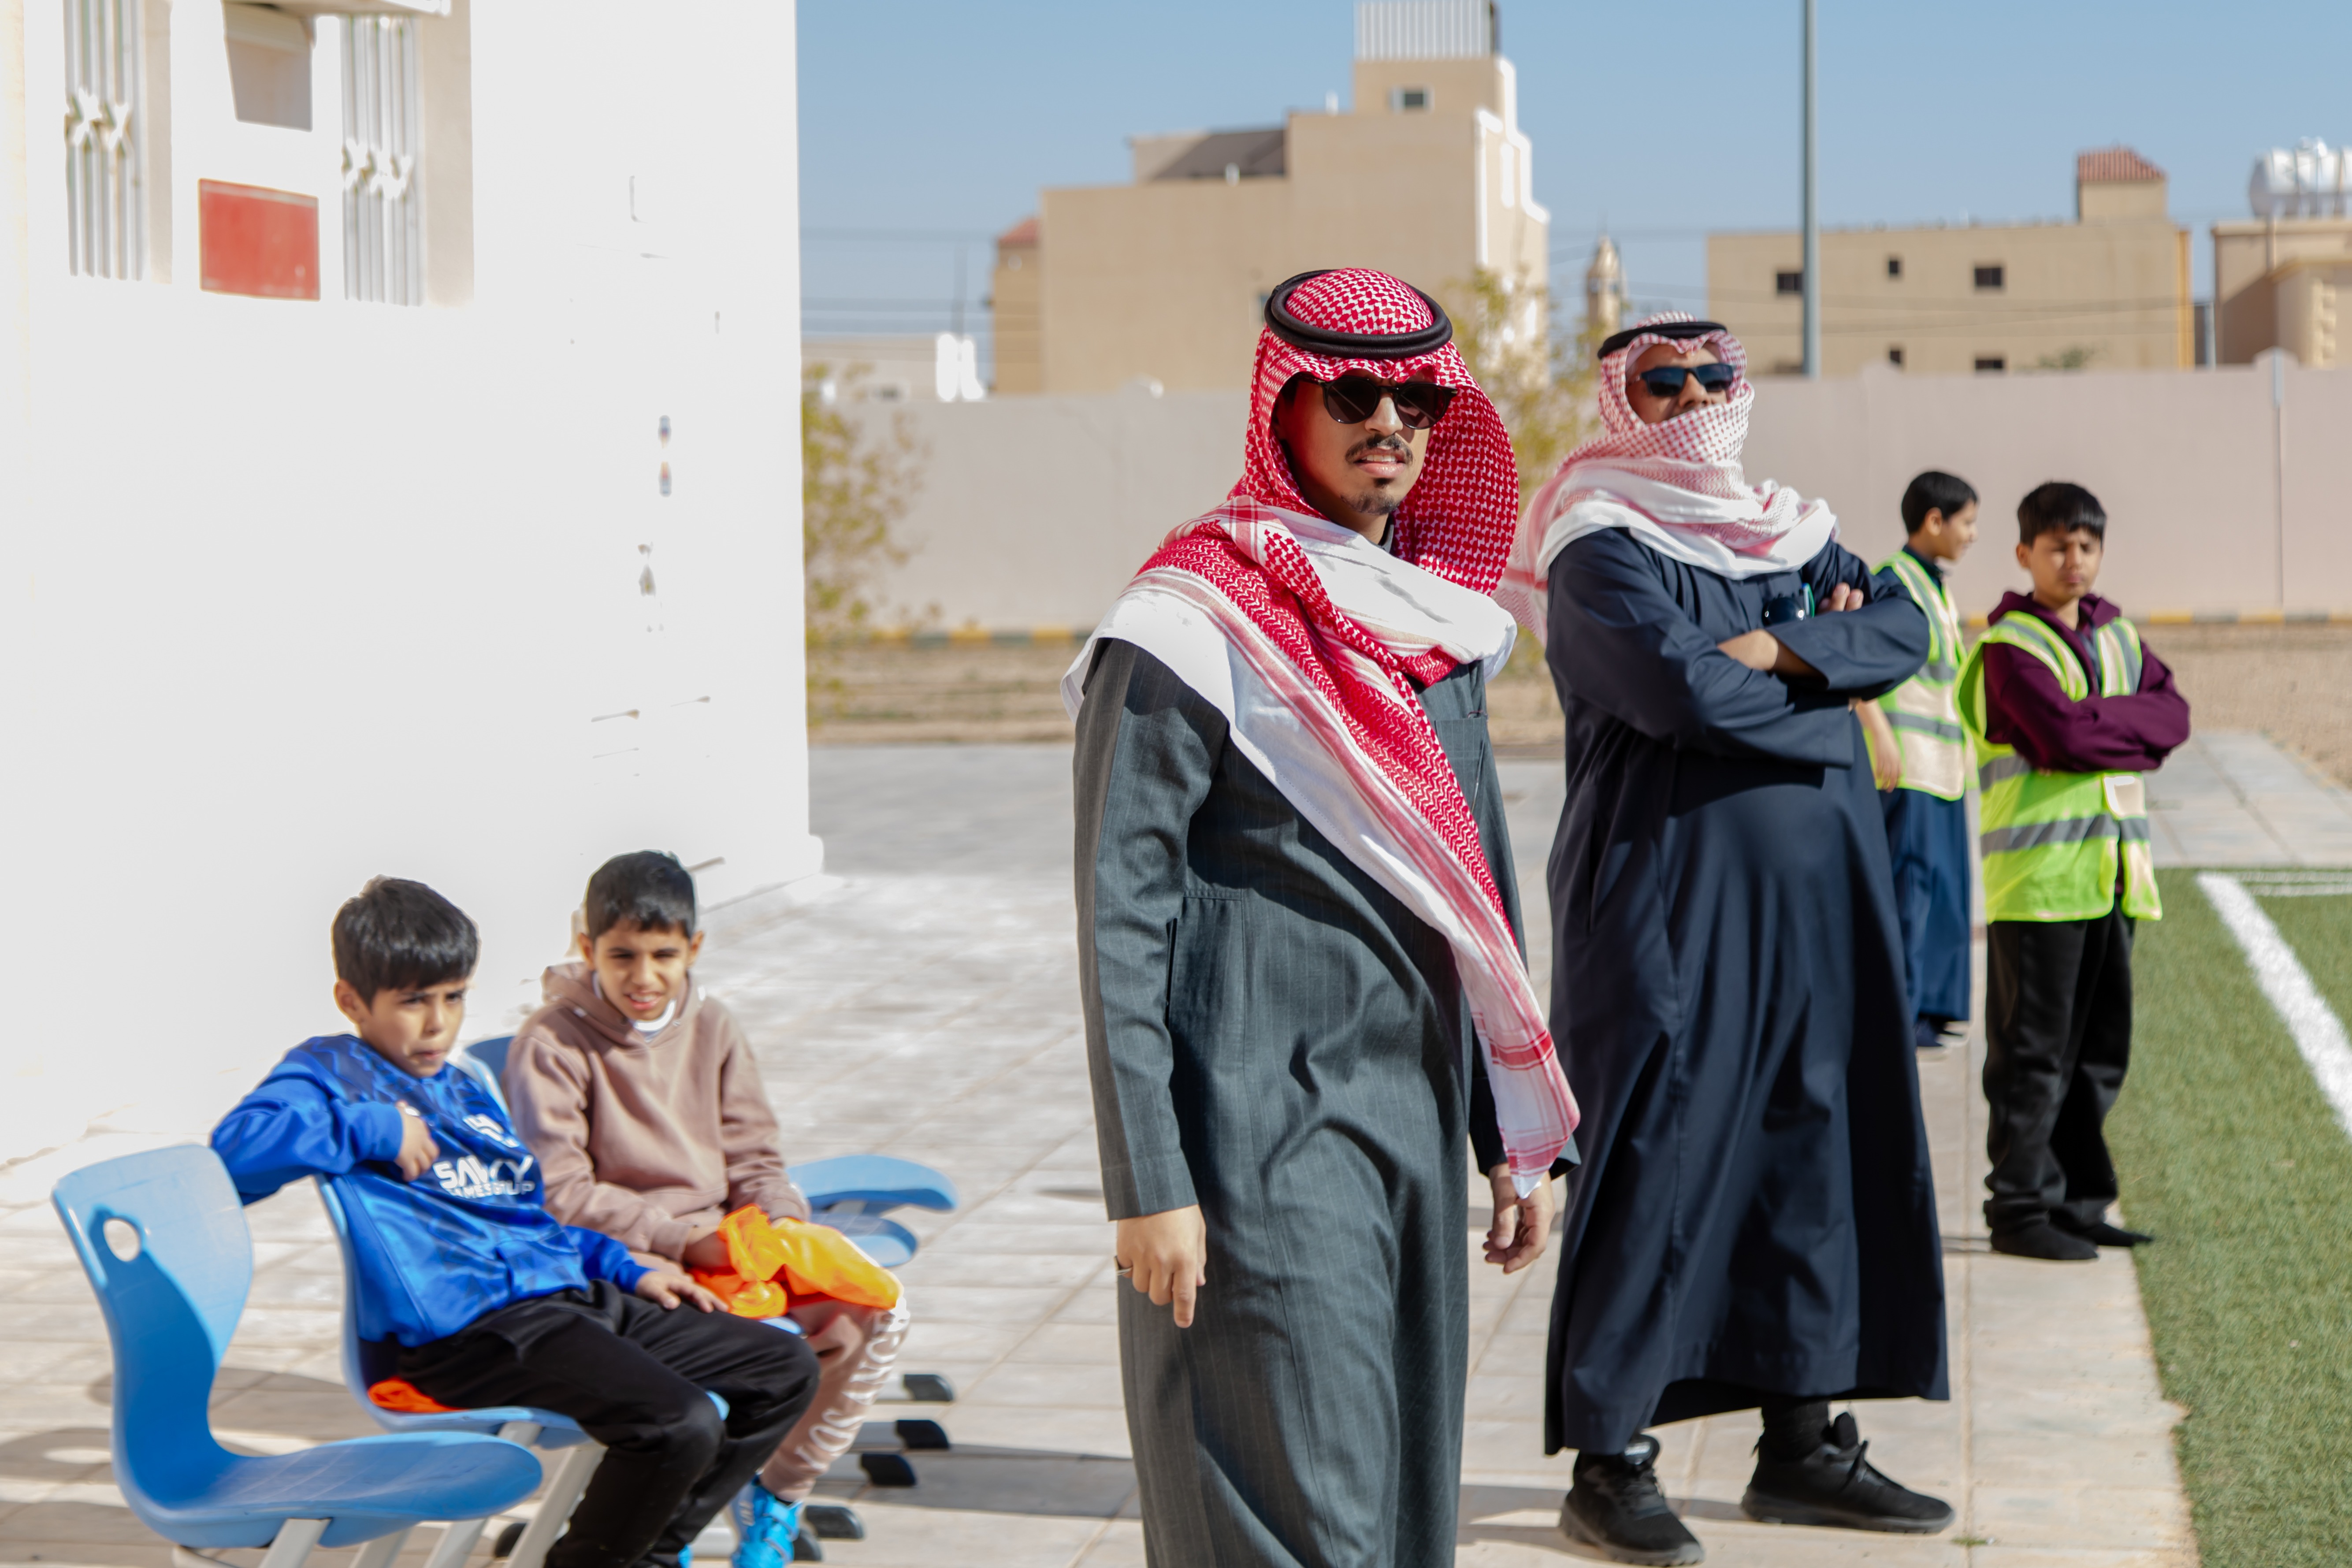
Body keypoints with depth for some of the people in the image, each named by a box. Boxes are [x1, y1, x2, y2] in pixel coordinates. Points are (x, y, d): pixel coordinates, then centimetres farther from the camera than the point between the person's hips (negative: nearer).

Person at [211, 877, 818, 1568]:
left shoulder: (467, 1091, 28)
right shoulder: (332, 1072, 2)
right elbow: (238, 1148, -19)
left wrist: (627, 1270, 24)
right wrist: (376, 1130, -16)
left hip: (572, 1296, 10)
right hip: (472, 1325, -9)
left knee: (785, 1369, 7)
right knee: (681, 1423, -29)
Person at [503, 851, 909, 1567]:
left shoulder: (713, 1029, 10)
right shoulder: (552, 1044, -8)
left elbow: (753, 1159, 11)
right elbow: (558, 1194, -13)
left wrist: (779, 1223, -10)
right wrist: (679, 1240, -19)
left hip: (722, 1243, 6)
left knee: (877, 1314, -13)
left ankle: (778, 1496, 5)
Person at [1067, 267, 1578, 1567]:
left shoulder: (1440, 626, 13)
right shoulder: (1192, 626, -10)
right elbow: (1119, 920, -13)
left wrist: (1515, 1138, 17)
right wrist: (1148, 1185, -17)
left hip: (1416, 1118, 8)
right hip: (1261, 1134, -7)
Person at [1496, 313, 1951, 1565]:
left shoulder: (1796, 533, 17)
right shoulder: (1604, 546, -5)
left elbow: (1905, 628, 2)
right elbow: (1681, 685, -20)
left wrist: (1785, 650, -14)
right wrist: (1826, 698, -6)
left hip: (1812, 898, 7)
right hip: (1669, 891, -7)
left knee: (1812, 1150, 9)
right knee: (1655, 1160, -6)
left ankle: (1800, 1442, 17)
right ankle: (1608, 1463, 0)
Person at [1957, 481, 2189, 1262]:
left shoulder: (2118, 633, 15)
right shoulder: (2009, 645, -7)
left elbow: (2173, 715, 3)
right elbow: (2062, 736, -20)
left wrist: (2099, 722, -12)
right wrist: (2131, 725, -6)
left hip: (2111, 868, 7)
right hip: (2038, 871, -7)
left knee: (2100, 1047, 11)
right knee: (2033, 1052, -4)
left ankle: (2077, 1199, 20)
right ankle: (2022, 1207, 2)